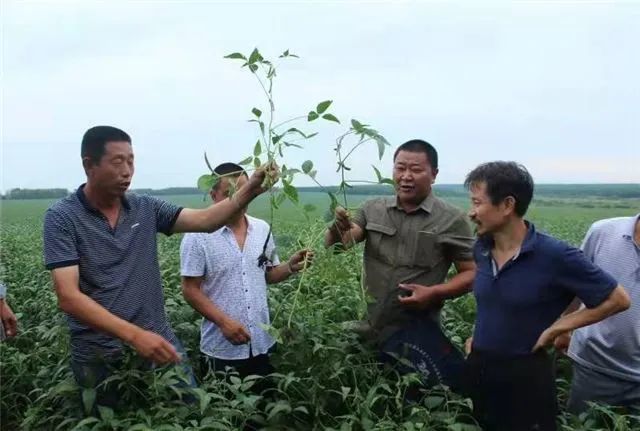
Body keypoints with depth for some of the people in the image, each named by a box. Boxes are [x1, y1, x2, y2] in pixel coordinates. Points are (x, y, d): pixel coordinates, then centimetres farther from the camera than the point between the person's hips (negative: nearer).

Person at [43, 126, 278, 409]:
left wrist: (249, 191, -22)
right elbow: (68, 297, -18)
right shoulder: (62, 217, -10)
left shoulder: (146, 209, 2)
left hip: (158, 342, 3)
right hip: (99, 356, -3)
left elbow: (204, 221, -6)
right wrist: (134, 334, -28)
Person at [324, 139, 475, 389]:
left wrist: (434, 293, -19)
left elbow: (472, 273, -3)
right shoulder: (372, 209, 1)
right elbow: (337, 246, -6)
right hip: (368, 327, 3)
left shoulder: (452, 220, -6)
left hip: (415, 333, -3)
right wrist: (338, 228, -29)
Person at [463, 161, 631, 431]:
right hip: (478, 370, 6)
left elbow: (618, 299, -11)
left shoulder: (554, 256, -20)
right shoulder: (481, 249, -3)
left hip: (525, 377, -5)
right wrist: (482, 336, 6)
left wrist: (554, 329, -12)